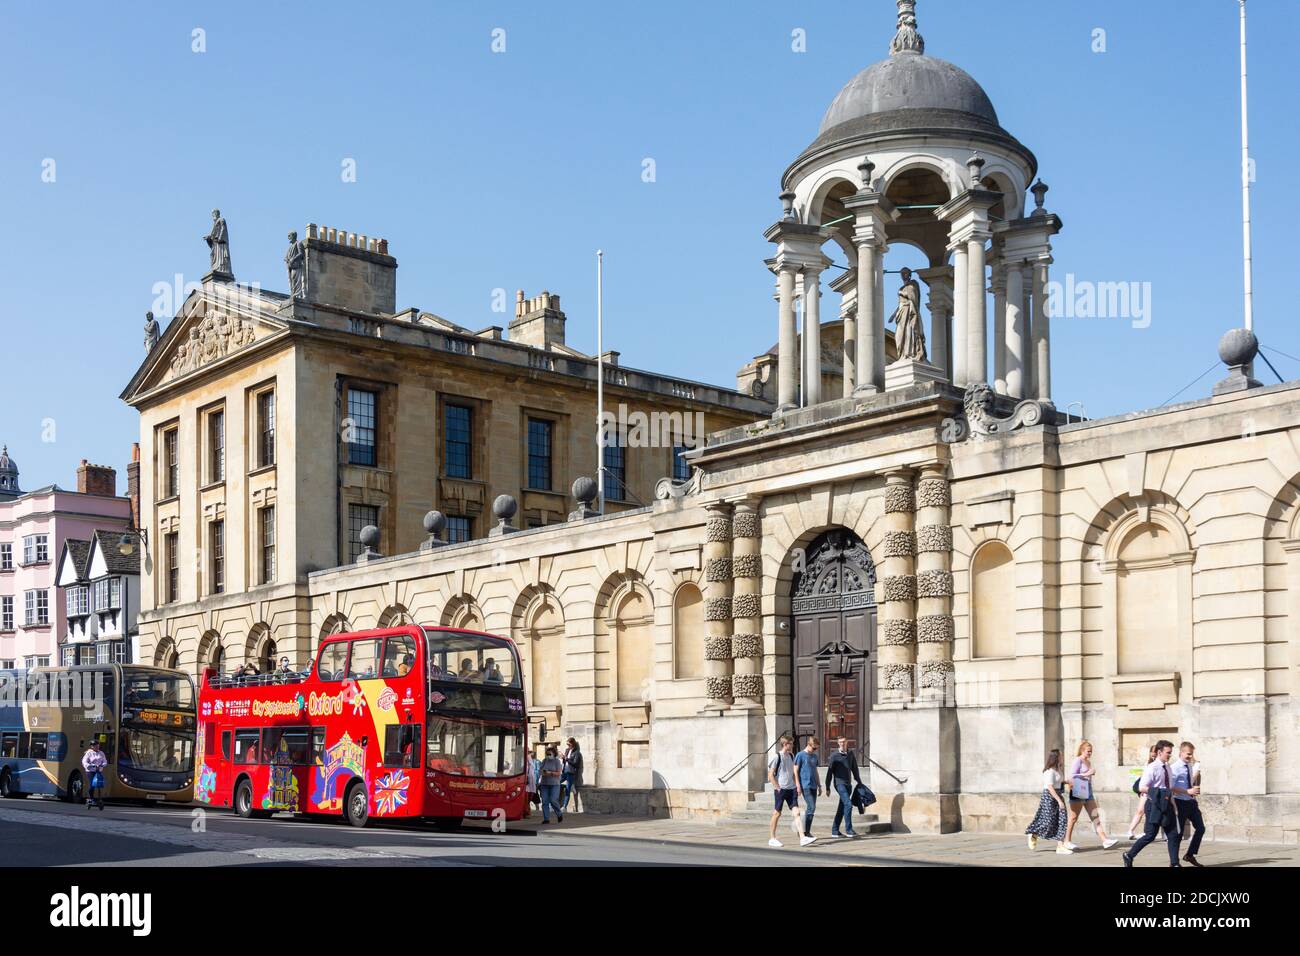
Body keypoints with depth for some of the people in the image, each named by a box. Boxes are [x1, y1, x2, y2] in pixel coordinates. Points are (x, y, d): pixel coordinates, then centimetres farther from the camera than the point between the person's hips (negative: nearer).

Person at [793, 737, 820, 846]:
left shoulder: (814, 756, 16)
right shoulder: (800, 755, -5)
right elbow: (795, 771, -6)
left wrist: (819, 786, 21)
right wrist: (798, 786, -12)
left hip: (813, 786, 7)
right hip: (805, 786, -7)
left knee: (811, 809, 7)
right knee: (811, 807, -15)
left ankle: (807, 833, 15)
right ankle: (804, 835, -14)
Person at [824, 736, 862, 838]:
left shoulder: (851, 754, 10)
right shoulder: (835, 755, -5)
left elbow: (855, 769, 19)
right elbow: (829, 772, -3)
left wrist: (859, 783, 20)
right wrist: (827, 787, -4)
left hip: (848, 784, 6)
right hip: (839, 783, -6)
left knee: (842, 807, 8)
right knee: (848, 804, -17)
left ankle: (835, 830, 15)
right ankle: (848, 830, -10)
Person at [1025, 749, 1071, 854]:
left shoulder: (1057, 770, 12)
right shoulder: (1049, 771, -17)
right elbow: (1050, 787, -22)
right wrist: (1059, 800, -24)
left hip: (1057, 796, 9)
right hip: (1049, 797, -9)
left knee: (1061, 821, 0)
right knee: (1048, 821, -4)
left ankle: (1060, 846, 0)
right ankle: (1033, 835, 21)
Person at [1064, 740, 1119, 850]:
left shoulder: (1088, 762, 17)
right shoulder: (1078, 760, -8)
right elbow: (1072, 775, -17)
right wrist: (1087, 774, -19)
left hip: (1088, 792, 8)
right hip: (1078, 792, -8)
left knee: (1095, 817, 1)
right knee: (1073, 818, -1)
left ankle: (1105, 840, -3)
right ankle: (1067, 841, 8)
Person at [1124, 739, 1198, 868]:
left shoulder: (1167, 768, 12)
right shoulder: (1152, 768, -13)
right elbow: (1141, 788, -19)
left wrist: (1189, 791, 11)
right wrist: (1159, 792, -22)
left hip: (1167, 805, 8)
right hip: (1154, 805, -8)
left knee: (1173, 835, 6)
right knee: (1150, 836, -5)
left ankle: (1174, 863, 11)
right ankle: (1129, 856, 9)